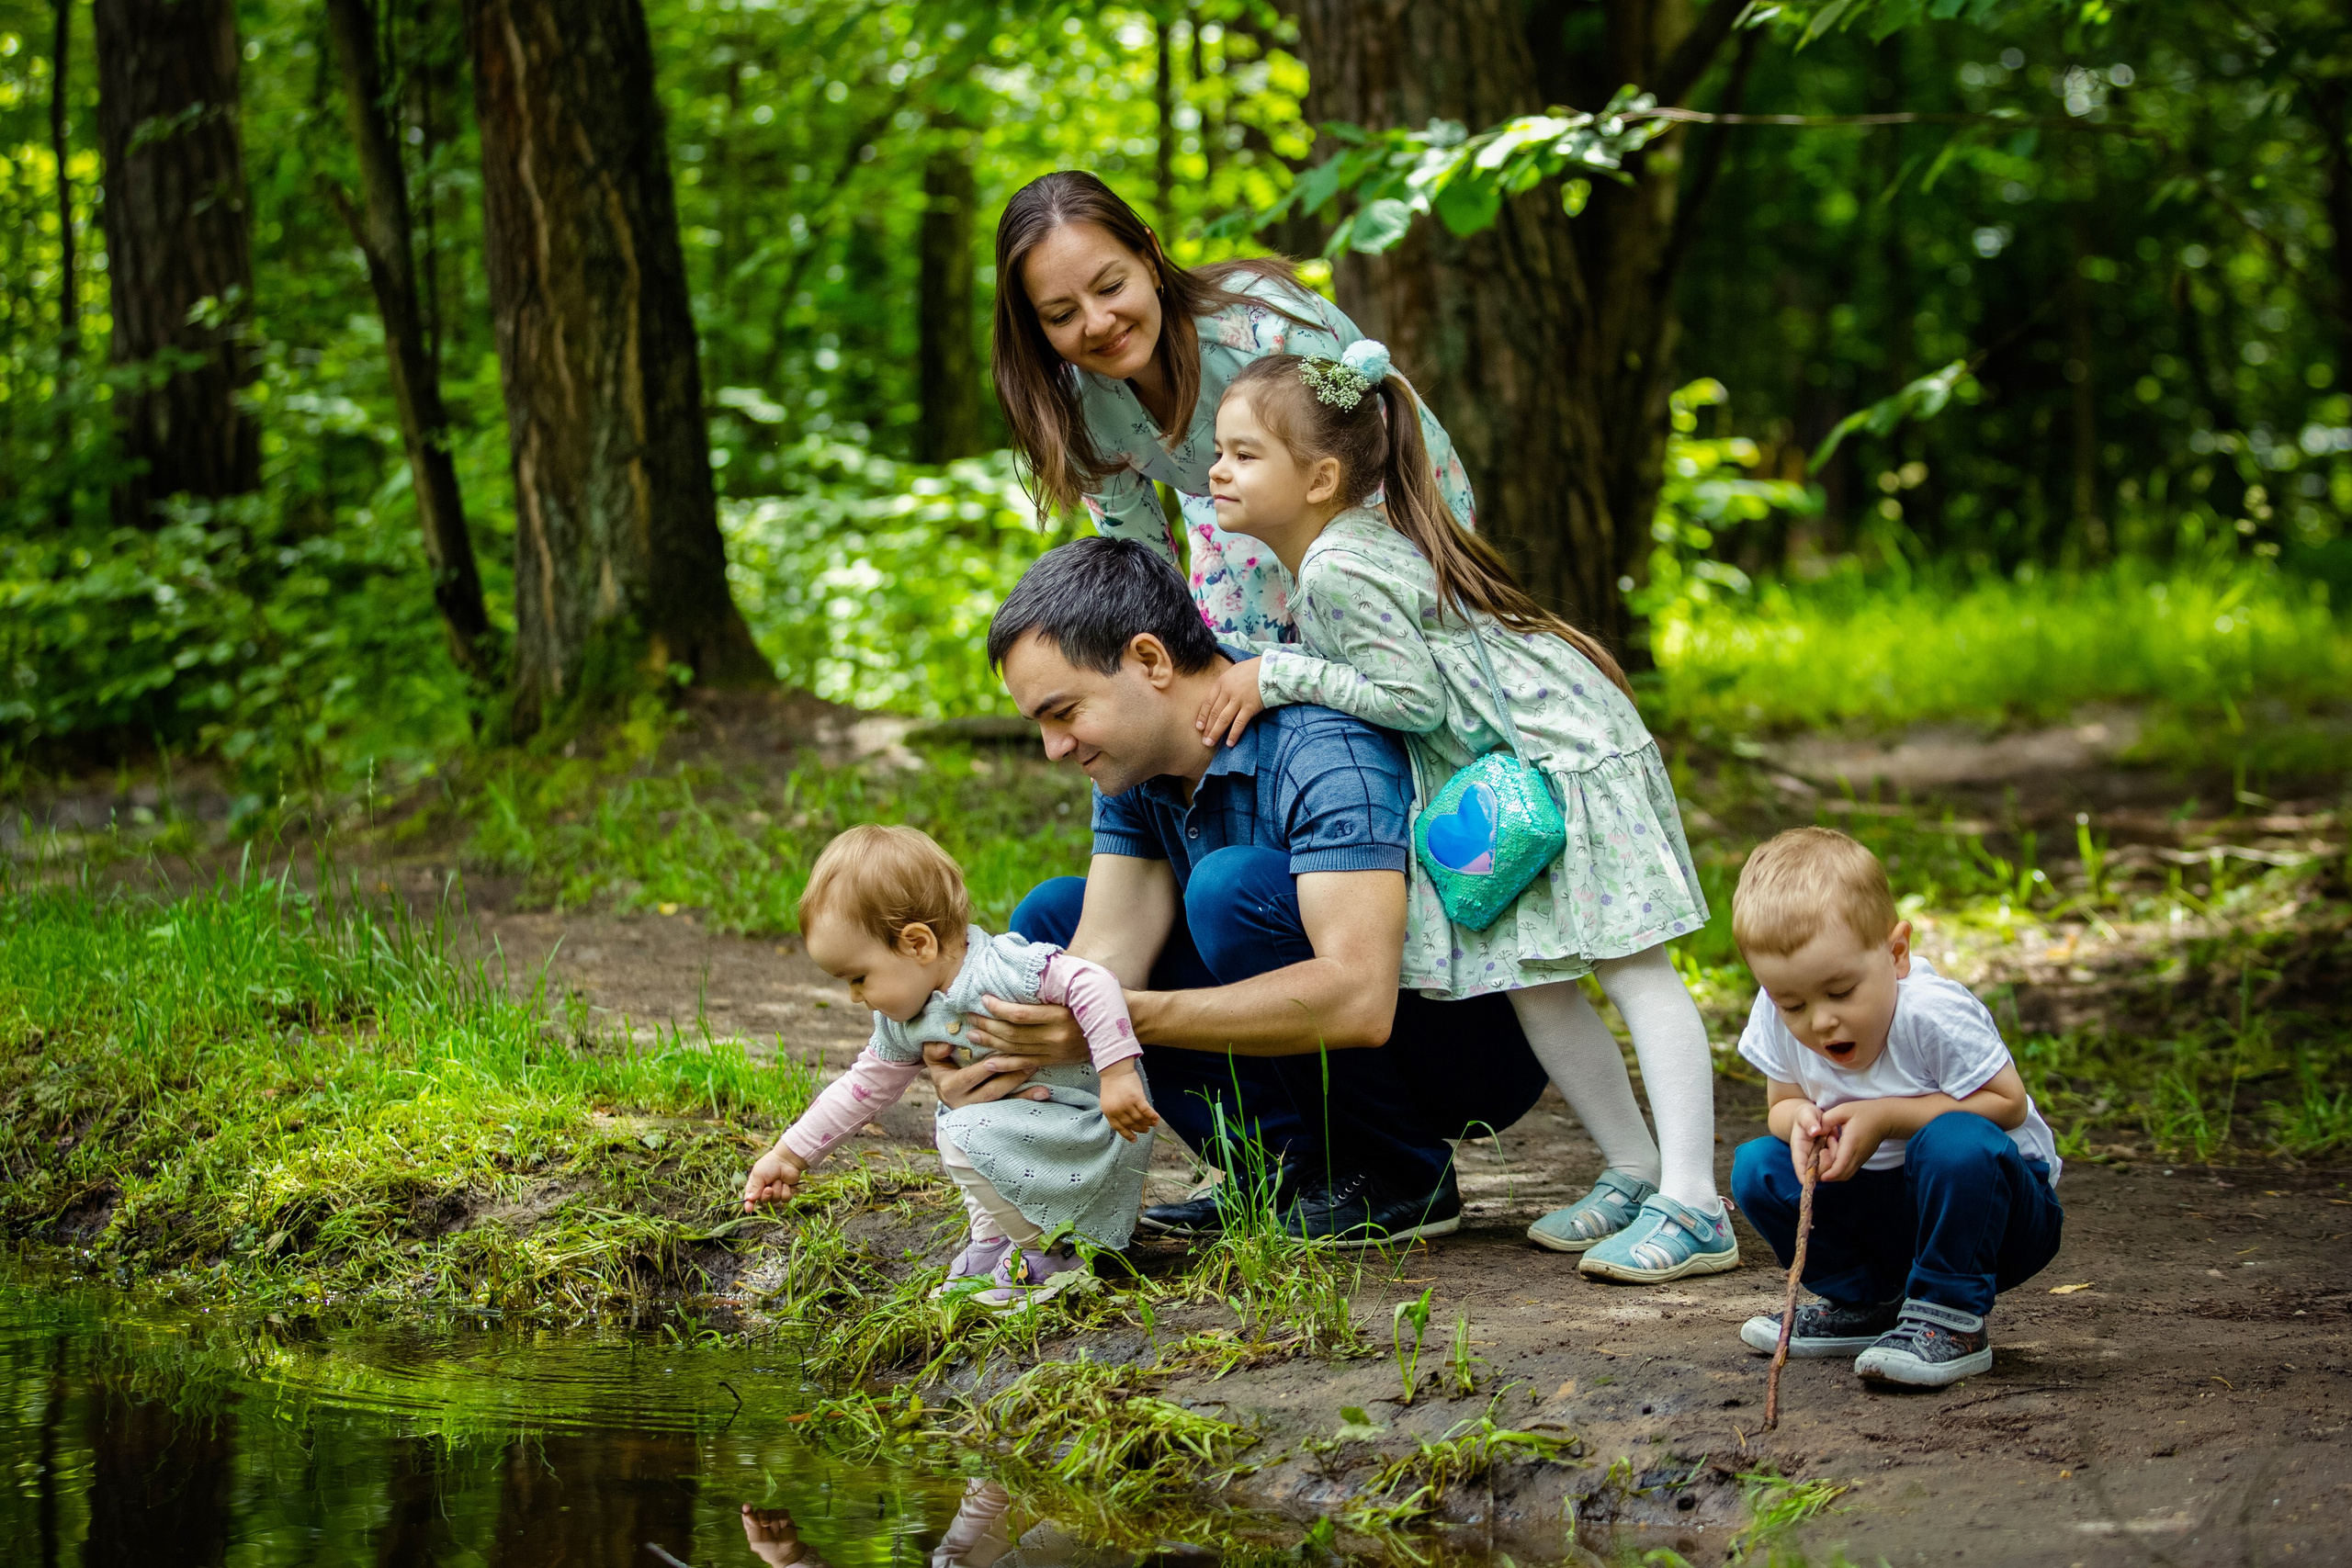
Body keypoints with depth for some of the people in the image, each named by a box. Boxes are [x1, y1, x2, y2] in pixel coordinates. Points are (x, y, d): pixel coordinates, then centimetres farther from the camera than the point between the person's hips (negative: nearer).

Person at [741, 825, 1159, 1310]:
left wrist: (1118, 1074, -34)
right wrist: (789, 1156, 13)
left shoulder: (1002, 970, -25)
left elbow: (1091, 983, -29)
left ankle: (1050, 1253, -8)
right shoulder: (903, 1022, 4)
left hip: (1096, 1120, -9)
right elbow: (865, 1086, 13)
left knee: (967, 1138, -22)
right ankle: (993, 1240, 18)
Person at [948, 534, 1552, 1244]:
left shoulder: (1325, 751, -29)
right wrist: (1012, 1055, -31)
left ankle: (1401, 1178, -14)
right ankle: (1292, 1167, -3)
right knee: (1051, 917, 1)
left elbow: (1358, 1001, -39)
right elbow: (1106, 957, -9)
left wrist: (1126, 1018, -42)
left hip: (1473, 1031, -8)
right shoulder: (1134, 762, -2)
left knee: (1232, 885, -31)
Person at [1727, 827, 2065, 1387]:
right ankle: (1865, 1304, 5)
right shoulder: (1779, 1019, -12)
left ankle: (1951, 1322, -21)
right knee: (1757, 1168, -10)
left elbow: (2008, 1103, -23)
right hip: (1886, 1213, 6)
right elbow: (1784, 1103, 3)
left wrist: (1887, 1116, -28)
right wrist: (1801, 1119, -23)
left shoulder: (1932, 1013, -29)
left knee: (1954, 1141, -37)